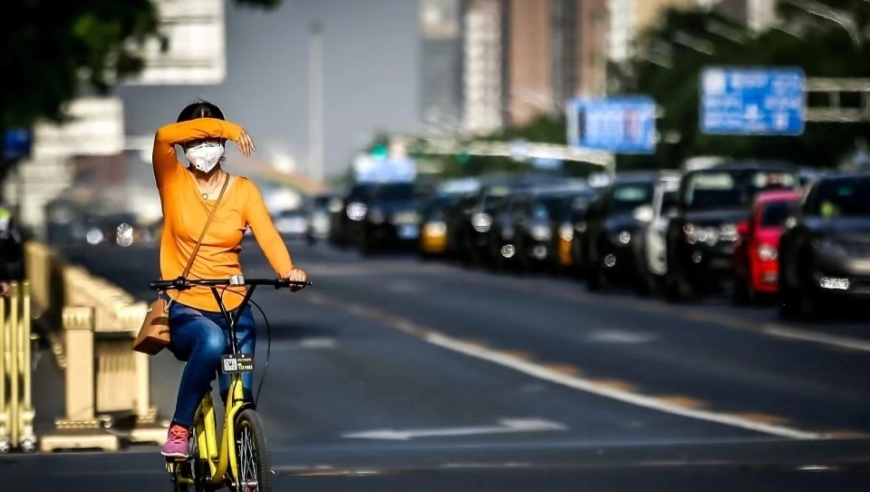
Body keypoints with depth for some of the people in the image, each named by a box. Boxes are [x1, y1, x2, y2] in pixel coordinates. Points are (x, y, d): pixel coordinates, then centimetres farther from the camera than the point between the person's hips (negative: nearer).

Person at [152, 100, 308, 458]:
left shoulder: (243, 190, 3)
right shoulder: (174, 182, -1)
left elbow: (268, 236, -13)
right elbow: (163, 136, -21)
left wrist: (287, 270, -33)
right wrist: (224, 126, -27)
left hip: (232, 308, 3)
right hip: (184, 308, -3)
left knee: (240, 398, -3)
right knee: (211, 341, -35)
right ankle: (179, 428, -20)